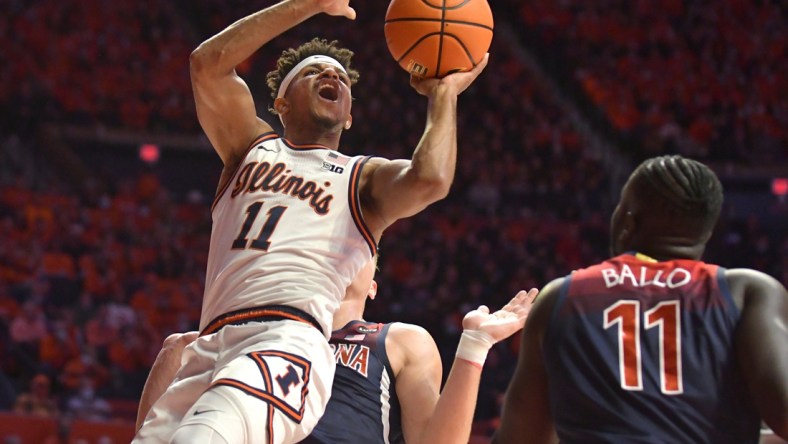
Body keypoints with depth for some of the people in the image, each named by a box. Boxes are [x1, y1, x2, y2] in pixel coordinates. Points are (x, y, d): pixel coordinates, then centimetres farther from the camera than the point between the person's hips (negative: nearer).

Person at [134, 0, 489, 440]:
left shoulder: (364, 178, 20)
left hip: (291, 342, -4)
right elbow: (209, 63, 13)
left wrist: (444, 94, 11)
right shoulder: (253, 148, 29)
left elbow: (429, 181, -5)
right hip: (213, 345, 4)